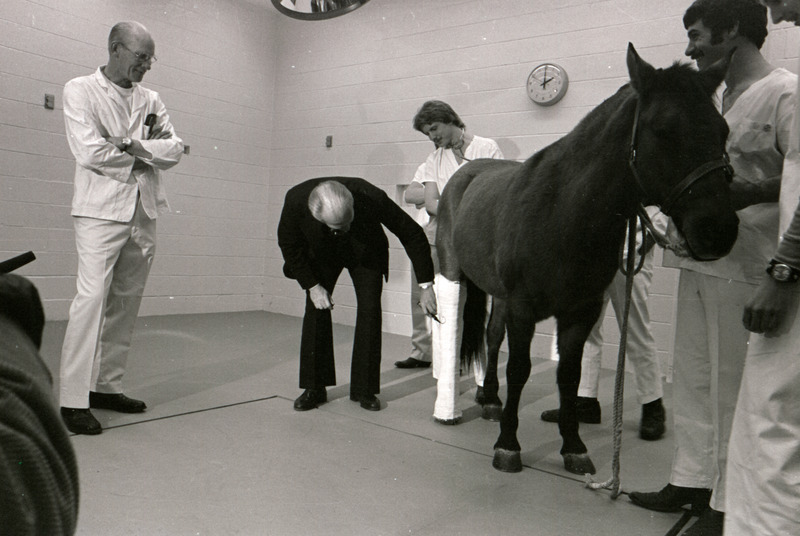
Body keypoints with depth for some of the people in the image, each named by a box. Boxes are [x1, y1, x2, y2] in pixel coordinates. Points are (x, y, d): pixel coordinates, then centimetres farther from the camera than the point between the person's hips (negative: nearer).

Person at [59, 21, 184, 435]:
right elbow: (90, 152, -12)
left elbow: (175, 149, 4)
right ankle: (73, 401, -7)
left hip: (144, 212, 5)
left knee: (126, 302, 7)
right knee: (92, 297, -12)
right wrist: (143, 158, -2)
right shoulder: (80, 90, 1)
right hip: (101, 210, -5)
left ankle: (106, 387, 17)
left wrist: (136, 146, -11)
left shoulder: (150, 99, 16)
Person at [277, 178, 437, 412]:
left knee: (369, 309, -12)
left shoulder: (372, 197, -40)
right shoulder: (296, 200, -36)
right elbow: (288, 244, -15)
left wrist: (426, 285, -24)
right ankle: (314, 388, 3)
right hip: (321, 253, 1)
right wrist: (312, 286, -17)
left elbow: (412, 234, -26)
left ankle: (364, 390, -1)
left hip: (366, 251, -1)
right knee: (316, 308, -10)